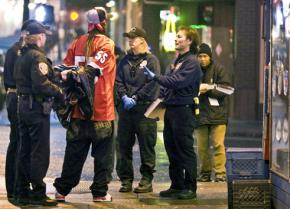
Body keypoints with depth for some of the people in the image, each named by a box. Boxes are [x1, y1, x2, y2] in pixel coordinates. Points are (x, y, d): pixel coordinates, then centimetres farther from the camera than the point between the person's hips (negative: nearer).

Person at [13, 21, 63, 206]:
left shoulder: (22, 56, 15)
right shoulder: (37, 57, -16)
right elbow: (41, 84, -25)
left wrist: (58, 75, 10)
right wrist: (59, 92, -12)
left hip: (23, 106, 9)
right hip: (37, 108, -9)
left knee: (25, 151, 13)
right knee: (39, 153, -3)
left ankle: (22, 193, 18)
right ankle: (38, 193, 0)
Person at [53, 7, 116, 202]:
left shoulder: (77, 43, 7)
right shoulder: (106, 44, -8)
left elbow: (66, 70, 4)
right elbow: (94, 68, -20)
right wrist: (77, 74, -18)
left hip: (78, 108, 5)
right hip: (101, 109, -5)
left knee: (74, 151, 12)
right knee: (102, 153, 6)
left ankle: (62, 190, 12)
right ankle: (100, 192, 8)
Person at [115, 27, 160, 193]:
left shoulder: (151, 60, -1)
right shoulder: (126, 60, 16)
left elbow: (153, 84, -11)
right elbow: (118, 80, 10)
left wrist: (135, 98, -14)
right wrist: (124, 97, -7)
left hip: (145, 109, -5)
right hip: (126, 109, 6)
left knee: (146, 145, -2)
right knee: (124, 145, 6)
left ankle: (147, 180, 4)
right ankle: (126, 179, 13)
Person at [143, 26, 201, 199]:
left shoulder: (192, 62, -11)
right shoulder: (178, 61, 19)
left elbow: (177, 81, -21)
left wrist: (155, 77, -18)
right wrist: (160, 97, 8)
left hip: (184, 110, -9)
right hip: (171, 109, 9)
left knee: (185, 151, -5)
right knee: (172, 150, 12)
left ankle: (190, 188, 1)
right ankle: (177, 186, 20)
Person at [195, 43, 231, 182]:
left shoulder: (219, 70, 2)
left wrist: (208, 89, -15)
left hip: (217, 114, -3)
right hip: (200, 114, 3)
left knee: (218, 144, -8)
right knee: (202, 146, 6)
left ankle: (220, 173, -6)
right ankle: (205, 173, 15)